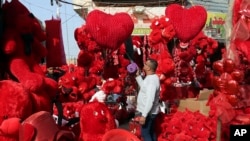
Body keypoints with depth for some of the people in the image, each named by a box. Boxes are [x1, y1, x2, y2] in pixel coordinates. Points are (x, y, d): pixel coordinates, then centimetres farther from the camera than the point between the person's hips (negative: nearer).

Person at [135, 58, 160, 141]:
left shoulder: (152, 80, -25)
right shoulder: (151, 78, 7)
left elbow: (150, 100, -30)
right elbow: (143, 87, 26)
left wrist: (144, 115, -31)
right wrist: (138, 76, 19)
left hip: (148, 113, -10)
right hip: (149, 112, 10)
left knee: (145, 133, -4)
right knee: (150, 132, 18)